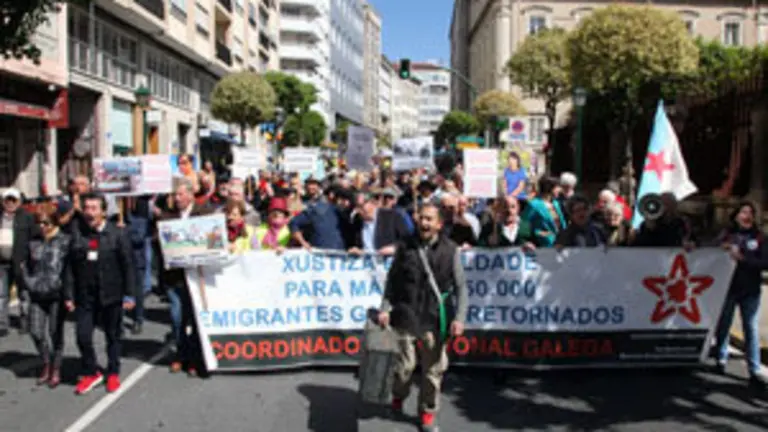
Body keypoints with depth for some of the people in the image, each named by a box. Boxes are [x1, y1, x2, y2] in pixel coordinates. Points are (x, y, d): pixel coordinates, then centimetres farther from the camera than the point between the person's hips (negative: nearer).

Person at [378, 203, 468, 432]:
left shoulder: (450, 250, 0)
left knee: (433, 369, 5)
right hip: (406, 317, 0)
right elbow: (392, 280, 10)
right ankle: (398, 397, 34)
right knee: (404, 365, 2)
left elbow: (461, 286, 0)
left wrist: (459, 317, -9)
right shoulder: (405, 247, 4)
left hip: (435, 320, 0)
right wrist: (385, 308, 0)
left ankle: (428, 412, 25)